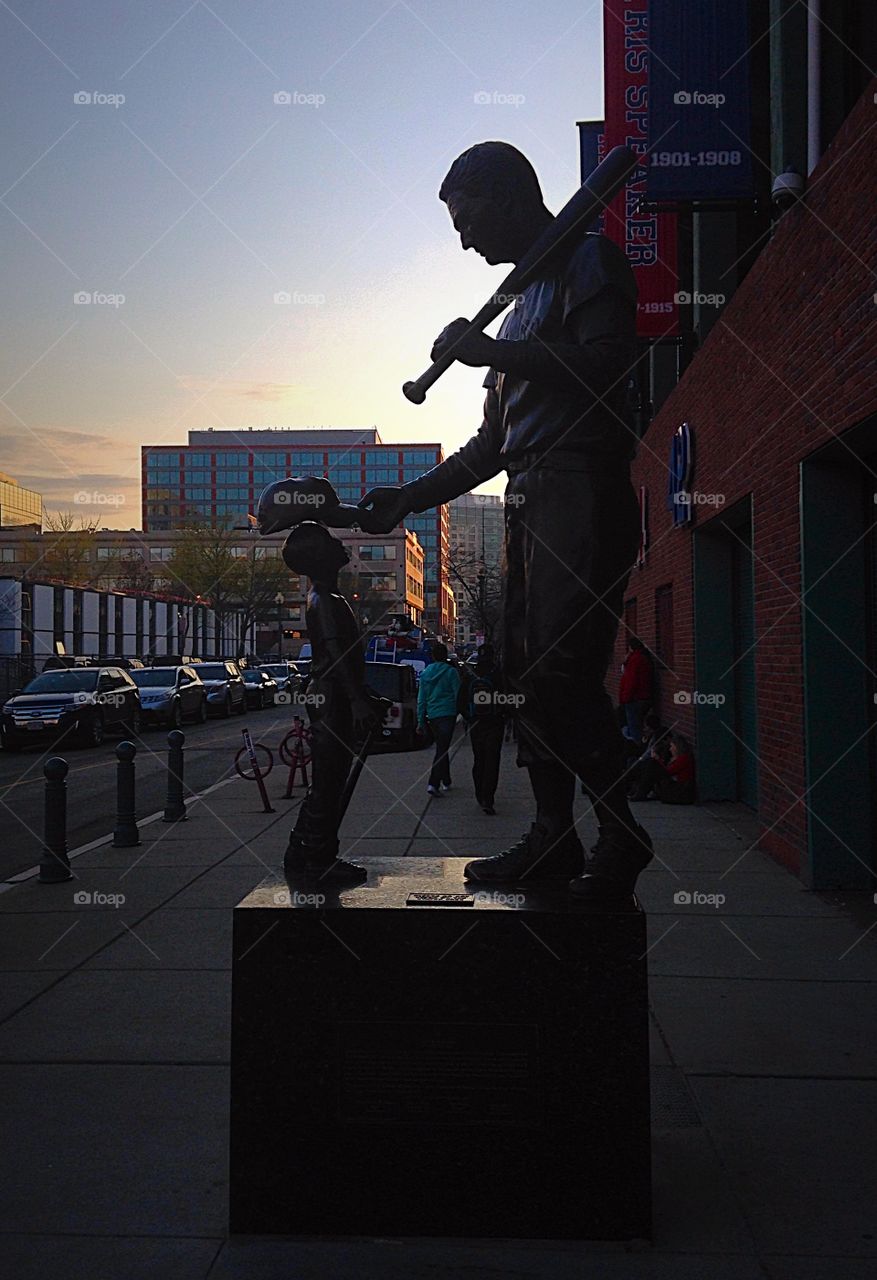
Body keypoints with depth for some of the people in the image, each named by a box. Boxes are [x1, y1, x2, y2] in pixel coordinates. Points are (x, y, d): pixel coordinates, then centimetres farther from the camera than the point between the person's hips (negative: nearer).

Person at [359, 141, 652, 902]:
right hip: (530, 502, 9)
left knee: (564, 666, -17)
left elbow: (606, 366, -15)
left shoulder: (590, 261, 4)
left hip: (582, 492, -9)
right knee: (529, 670, 3)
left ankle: (622, 836, -5)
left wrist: (494, 353, -11)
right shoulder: (523, 297, 28)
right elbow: (494, 442, 27)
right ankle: (553, 837, 8)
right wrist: (413, 496, 21)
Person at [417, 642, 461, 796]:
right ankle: (433, 784, -17)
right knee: (442, 749, -7)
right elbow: (458, 695, -6)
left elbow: (421, 698, 10)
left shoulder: (425, 673, 9)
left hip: (432, 715, 5)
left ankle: (446, 782, 26)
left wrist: (421, 721, 13)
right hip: (447, 714, -5)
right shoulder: (451, 672, -5)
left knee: (441, 748, 18)